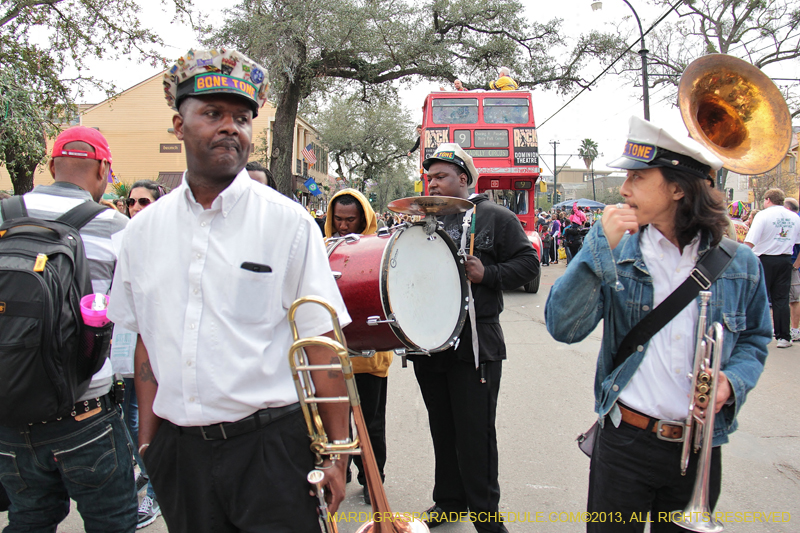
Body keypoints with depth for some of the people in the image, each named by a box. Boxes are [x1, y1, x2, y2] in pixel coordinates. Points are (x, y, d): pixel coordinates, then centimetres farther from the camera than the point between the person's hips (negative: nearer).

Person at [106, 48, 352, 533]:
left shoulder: (289, 223, -8)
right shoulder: (144, 230, 5)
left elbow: (322, 347, -9)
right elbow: (147, 342, 12)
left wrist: (336, 454, -9)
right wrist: (148, 441, 10)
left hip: (270, 444, -3)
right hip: (178, 450, 4)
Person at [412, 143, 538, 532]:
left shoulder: (495, 218, -1)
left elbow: (528, 263, -4)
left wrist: (487, 274, -17)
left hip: (475, 343, -5)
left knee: (475, 433, 0)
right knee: (442, 428, 16)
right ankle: (448, 500, 33)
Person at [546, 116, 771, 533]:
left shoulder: (738, 264, -1)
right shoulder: (617, 253, -5)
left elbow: (753, 339, 12)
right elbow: (563, 327, -17)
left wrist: (733, 381, -9)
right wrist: (600, 247, -23)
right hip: (624, 442, -1)